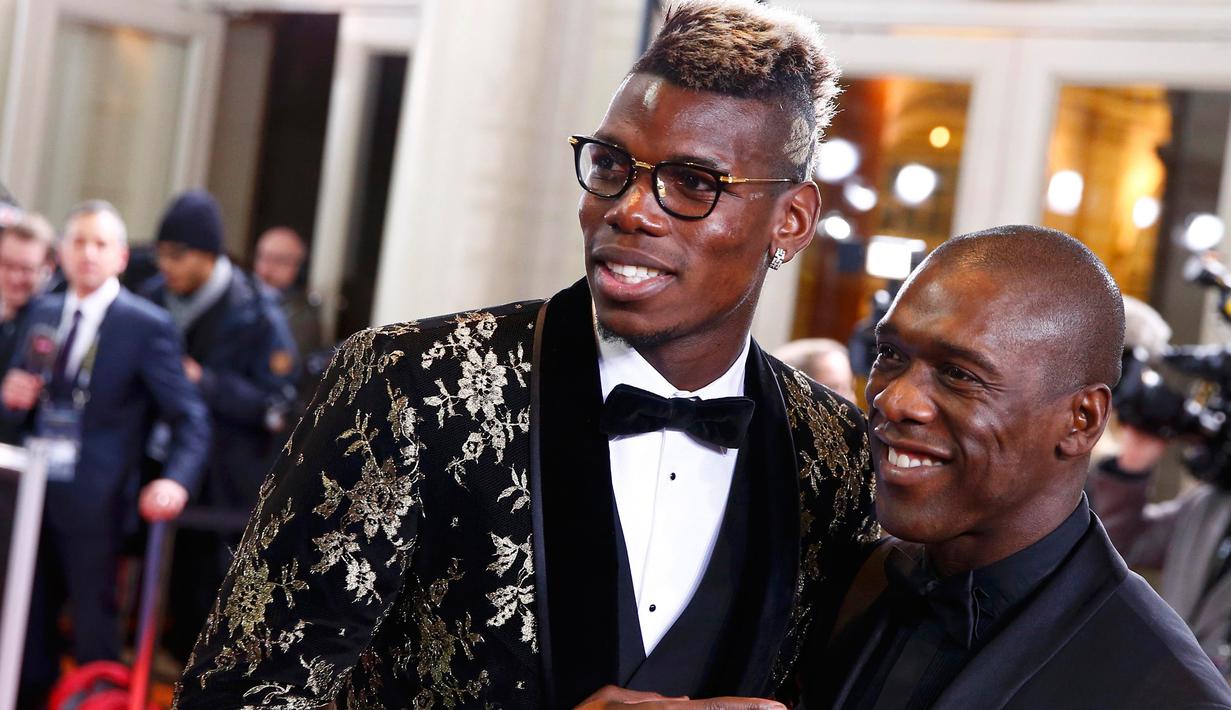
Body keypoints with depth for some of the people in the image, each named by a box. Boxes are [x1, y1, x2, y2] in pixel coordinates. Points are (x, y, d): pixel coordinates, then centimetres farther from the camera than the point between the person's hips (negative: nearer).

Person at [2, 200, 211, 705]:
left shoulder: (147, 326, -8)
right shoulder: (42, 313, 10)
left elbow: (189, 418, -9)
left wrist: (176, 479, -26)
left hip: (92, 501, -5)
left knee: (94, 629, 5)